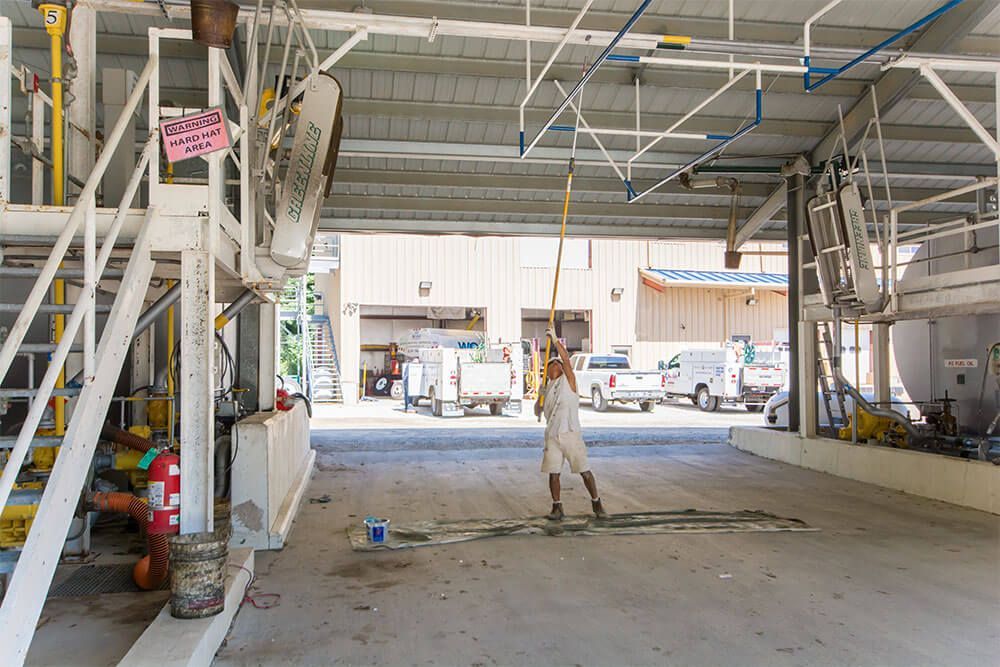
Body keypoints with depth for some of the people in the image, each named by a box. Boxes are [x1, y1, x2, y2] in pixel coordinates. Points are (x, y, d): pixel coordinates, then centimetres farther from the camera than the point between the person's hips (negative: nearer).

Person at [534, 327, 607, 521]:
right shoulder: (547, 388, 14)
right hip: (552, 436, 4)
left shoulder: (568, 381, 2)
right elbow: (537, 412, 16)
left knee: (585, 471, 0)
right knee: (553, 473, 2)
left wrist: (555, 339, -14)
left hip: (571, 434, -4)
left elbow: (566, 359, -12)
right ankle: (557, 508, 14)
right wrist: (540, 395, -2)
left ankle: (596, 504, 14)